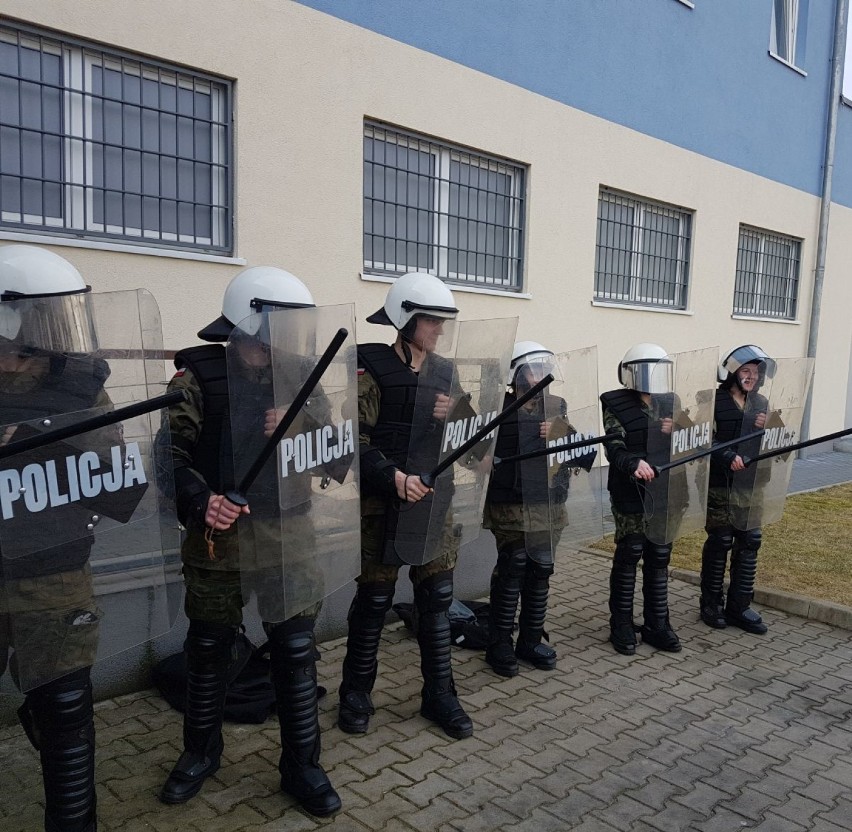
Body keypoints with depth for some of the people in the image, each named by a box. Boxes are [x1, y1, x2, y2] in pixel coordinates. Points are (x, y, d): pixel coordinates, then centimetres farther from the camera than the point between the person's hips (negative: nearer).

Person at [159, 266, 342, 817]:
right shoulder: (200, 379, -7)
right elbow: (166, 452, -14)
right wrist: (198, 500, -29)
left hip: (290, 540, 3)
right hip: (219, 541, -2)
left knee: (297, 654, 8)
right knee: (209, 652, 15)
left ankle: (302, 766, 26)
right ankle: (202, 753, 39)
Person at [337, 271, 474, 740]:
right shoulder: (371, 370, -9)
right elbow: (355, 442, -15)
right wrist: (394, 478, -26)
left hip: (434, 500, 5)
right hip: (382, 503, -5)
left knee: (437, 597, 9)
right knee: (374, 599, 7)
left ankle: (439, 695, 24)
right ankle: (356, 694, 26)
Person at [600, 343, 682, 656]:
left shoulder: (669, 404, 11)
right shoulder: (616, 405, -5)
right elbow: (614, 447, -15)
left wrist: (675, 433, -8)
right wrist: (635, 463, -34)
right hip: (630, 493, -5)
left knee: (659, 558, 10)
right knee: (628, 556, 1)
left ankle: (657, 624, 21)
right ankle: (621, 625, 14)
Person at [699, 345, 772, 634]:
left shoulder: (761, 403, 11)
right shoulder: (714, 401, -8)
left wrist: (767, 428, -6)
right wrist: (728, 457, -28)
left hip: (751, 485, 6)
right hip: (720, 484, -6)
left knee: (749, 543, 8)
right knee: (720, 542, 2)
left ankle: (739, 607, 19)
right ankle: (712, 604, 17)